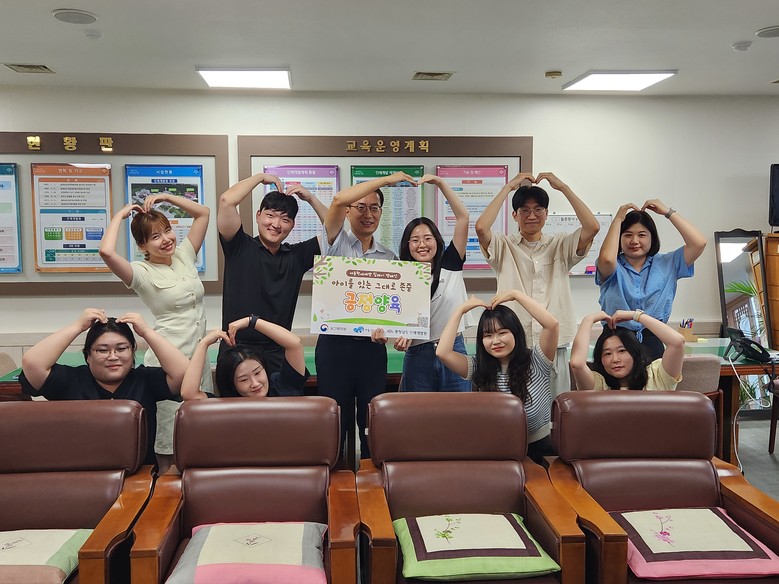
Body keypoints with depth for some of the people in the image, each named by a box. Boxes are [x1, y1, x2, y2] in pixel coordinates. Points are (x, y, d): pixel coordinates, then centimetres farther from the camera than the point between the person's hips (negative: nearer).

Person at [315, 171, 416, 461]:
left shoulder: (389, 256, 12)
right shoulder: (336, 242, 0)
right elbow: (339, 199, -17)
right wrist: (387, 179, -12)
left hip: (372, 347, 3)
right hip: (334, 343, -3)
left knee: (372, 420, 9)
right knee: (336, 419, 4)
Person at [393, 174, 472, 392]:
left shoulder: (450, 265, 3)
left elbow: (463, 216, -4)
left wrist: (440, 183, -10)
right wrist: (401, 338, -24)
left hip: (454, 352, 0)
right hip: (418, 356, 0)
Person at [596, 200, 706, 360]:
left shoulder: (666, 265, 11)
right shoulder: (613, 267, 4)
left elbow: (699, 243, -1)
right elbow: (606, 258, -20)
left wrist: (668, 211, 3)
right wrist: (618, 219, -7)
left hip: (652, 343, 2)